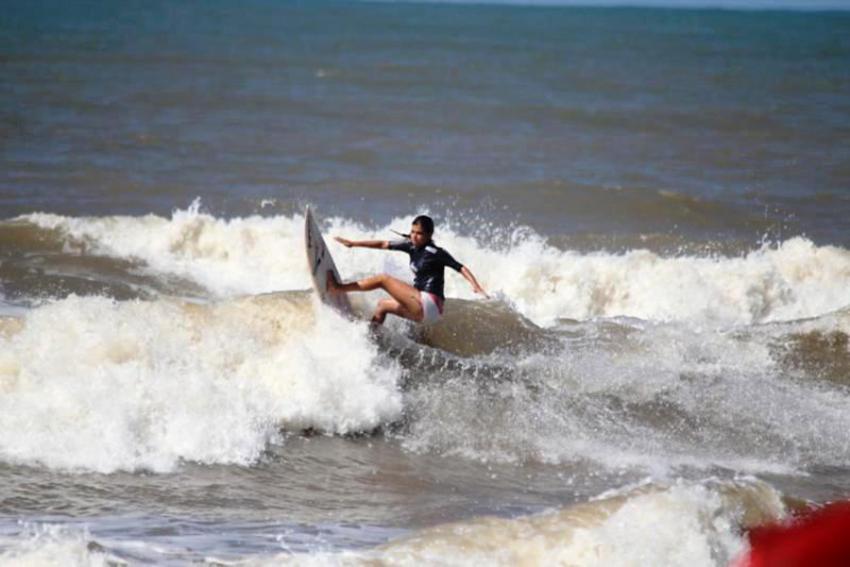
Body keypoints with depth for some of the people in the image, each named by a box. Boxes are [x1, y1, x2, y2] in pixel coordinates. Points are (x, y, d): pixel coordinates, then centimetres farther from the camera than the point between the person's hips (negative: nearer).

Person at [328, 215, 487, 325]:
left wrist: (476, 286, -28)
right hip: (420, 310, 9)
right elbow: (384, 244, 15)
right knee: (383, 305, 25)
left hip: (430, 305, -9)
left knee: (383, 279, -6)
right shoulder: (412, 246, 11)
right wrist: (353, 243, 17)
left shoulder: (436, 253, -10)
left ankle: (338, 288, 1)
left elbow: (460, 268, -13)